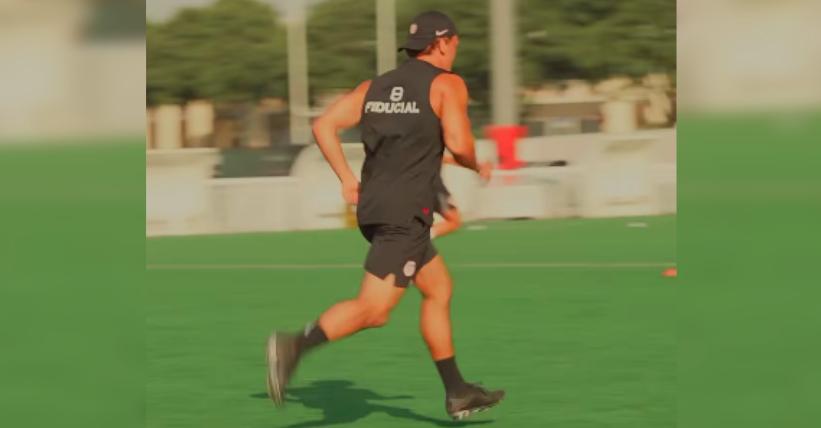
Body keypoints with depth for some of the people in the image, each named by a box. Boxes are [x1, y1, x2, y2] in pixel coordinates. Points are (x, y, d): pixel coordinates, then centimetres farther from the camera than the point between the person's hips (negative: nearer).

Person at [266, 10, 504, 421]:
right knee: (372, 309, -12)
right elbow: (458, 143, -14)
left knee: (439, 288, 18)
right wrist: (476, 166, 8)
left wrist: (347, 179, 11)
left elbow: (323, 125, 7)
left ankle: (457, 393, 20)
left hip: (373, 205, 8)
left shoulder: (376, 85, 16)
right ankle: (296, 345, -30)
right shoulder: (447, 84, -2)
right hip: (406, 212, -8)